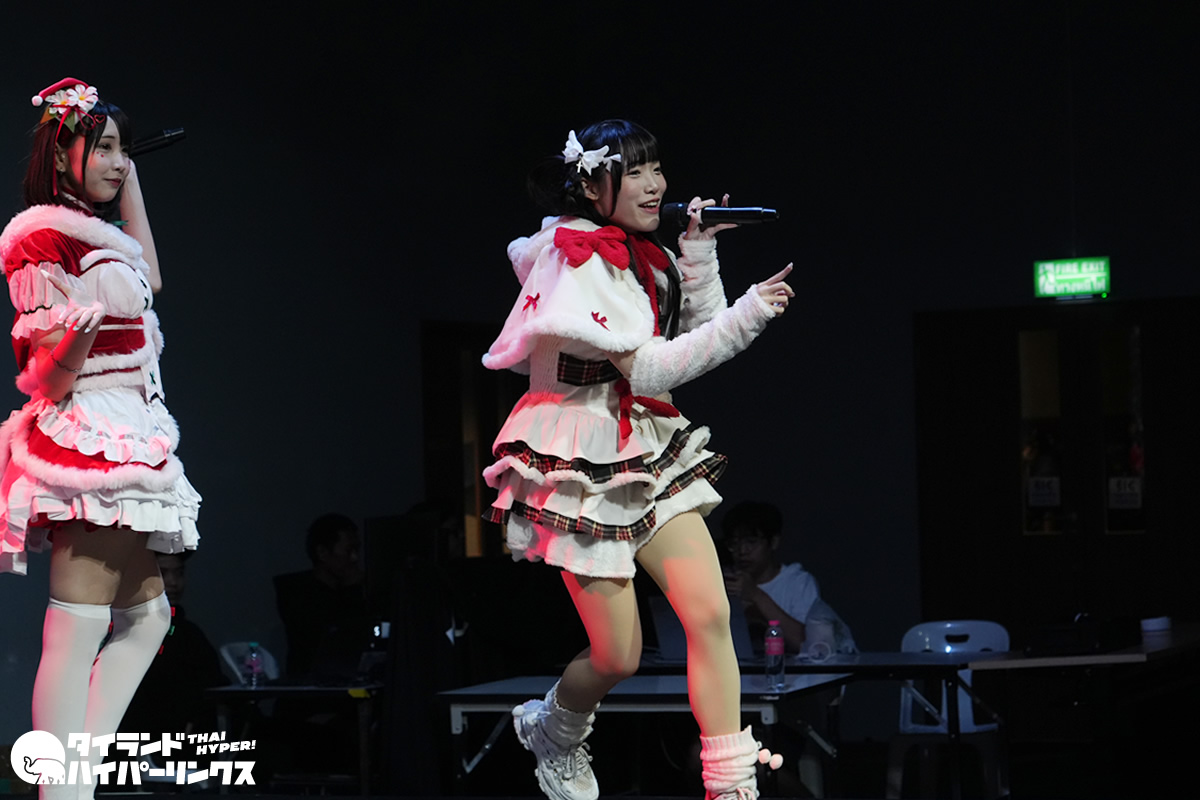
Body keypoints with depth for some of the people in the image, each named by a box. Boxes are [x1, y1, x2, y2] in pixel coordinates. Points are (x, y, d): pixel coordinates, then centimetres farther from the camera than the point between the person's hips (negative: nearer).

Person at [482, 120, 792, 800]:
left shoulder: (644, 255, 9)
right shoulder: (581, 261, -17)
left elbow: (700, 334, 8)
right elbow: (650, 369, -22)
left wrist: (700, 251, -2)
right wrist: (749, 314, -24)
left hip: (647, 450, 7)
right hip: (583, 458, -7)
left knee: (711, 613, -9)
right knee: (619, 656, -1)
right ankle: (553, 732, 32)